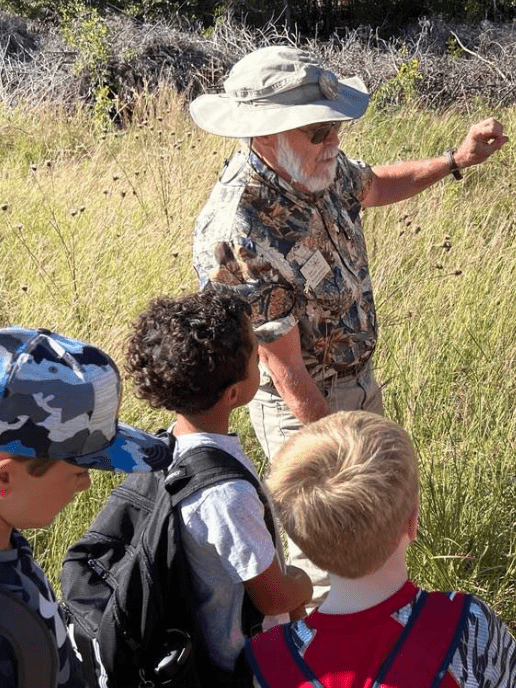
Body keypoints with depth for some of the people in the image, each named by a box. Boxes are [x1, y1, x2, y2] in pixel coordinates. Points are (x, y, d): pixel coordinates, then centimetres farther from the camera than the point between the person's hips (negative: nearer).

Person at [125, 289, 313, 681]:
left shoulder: (169, 447, -11)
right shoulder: (226, 495, -36)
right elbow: (274, 597, -21)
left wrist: (287, 584, 7)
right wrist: (304, 585, -2)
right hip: (239, 663, -7)